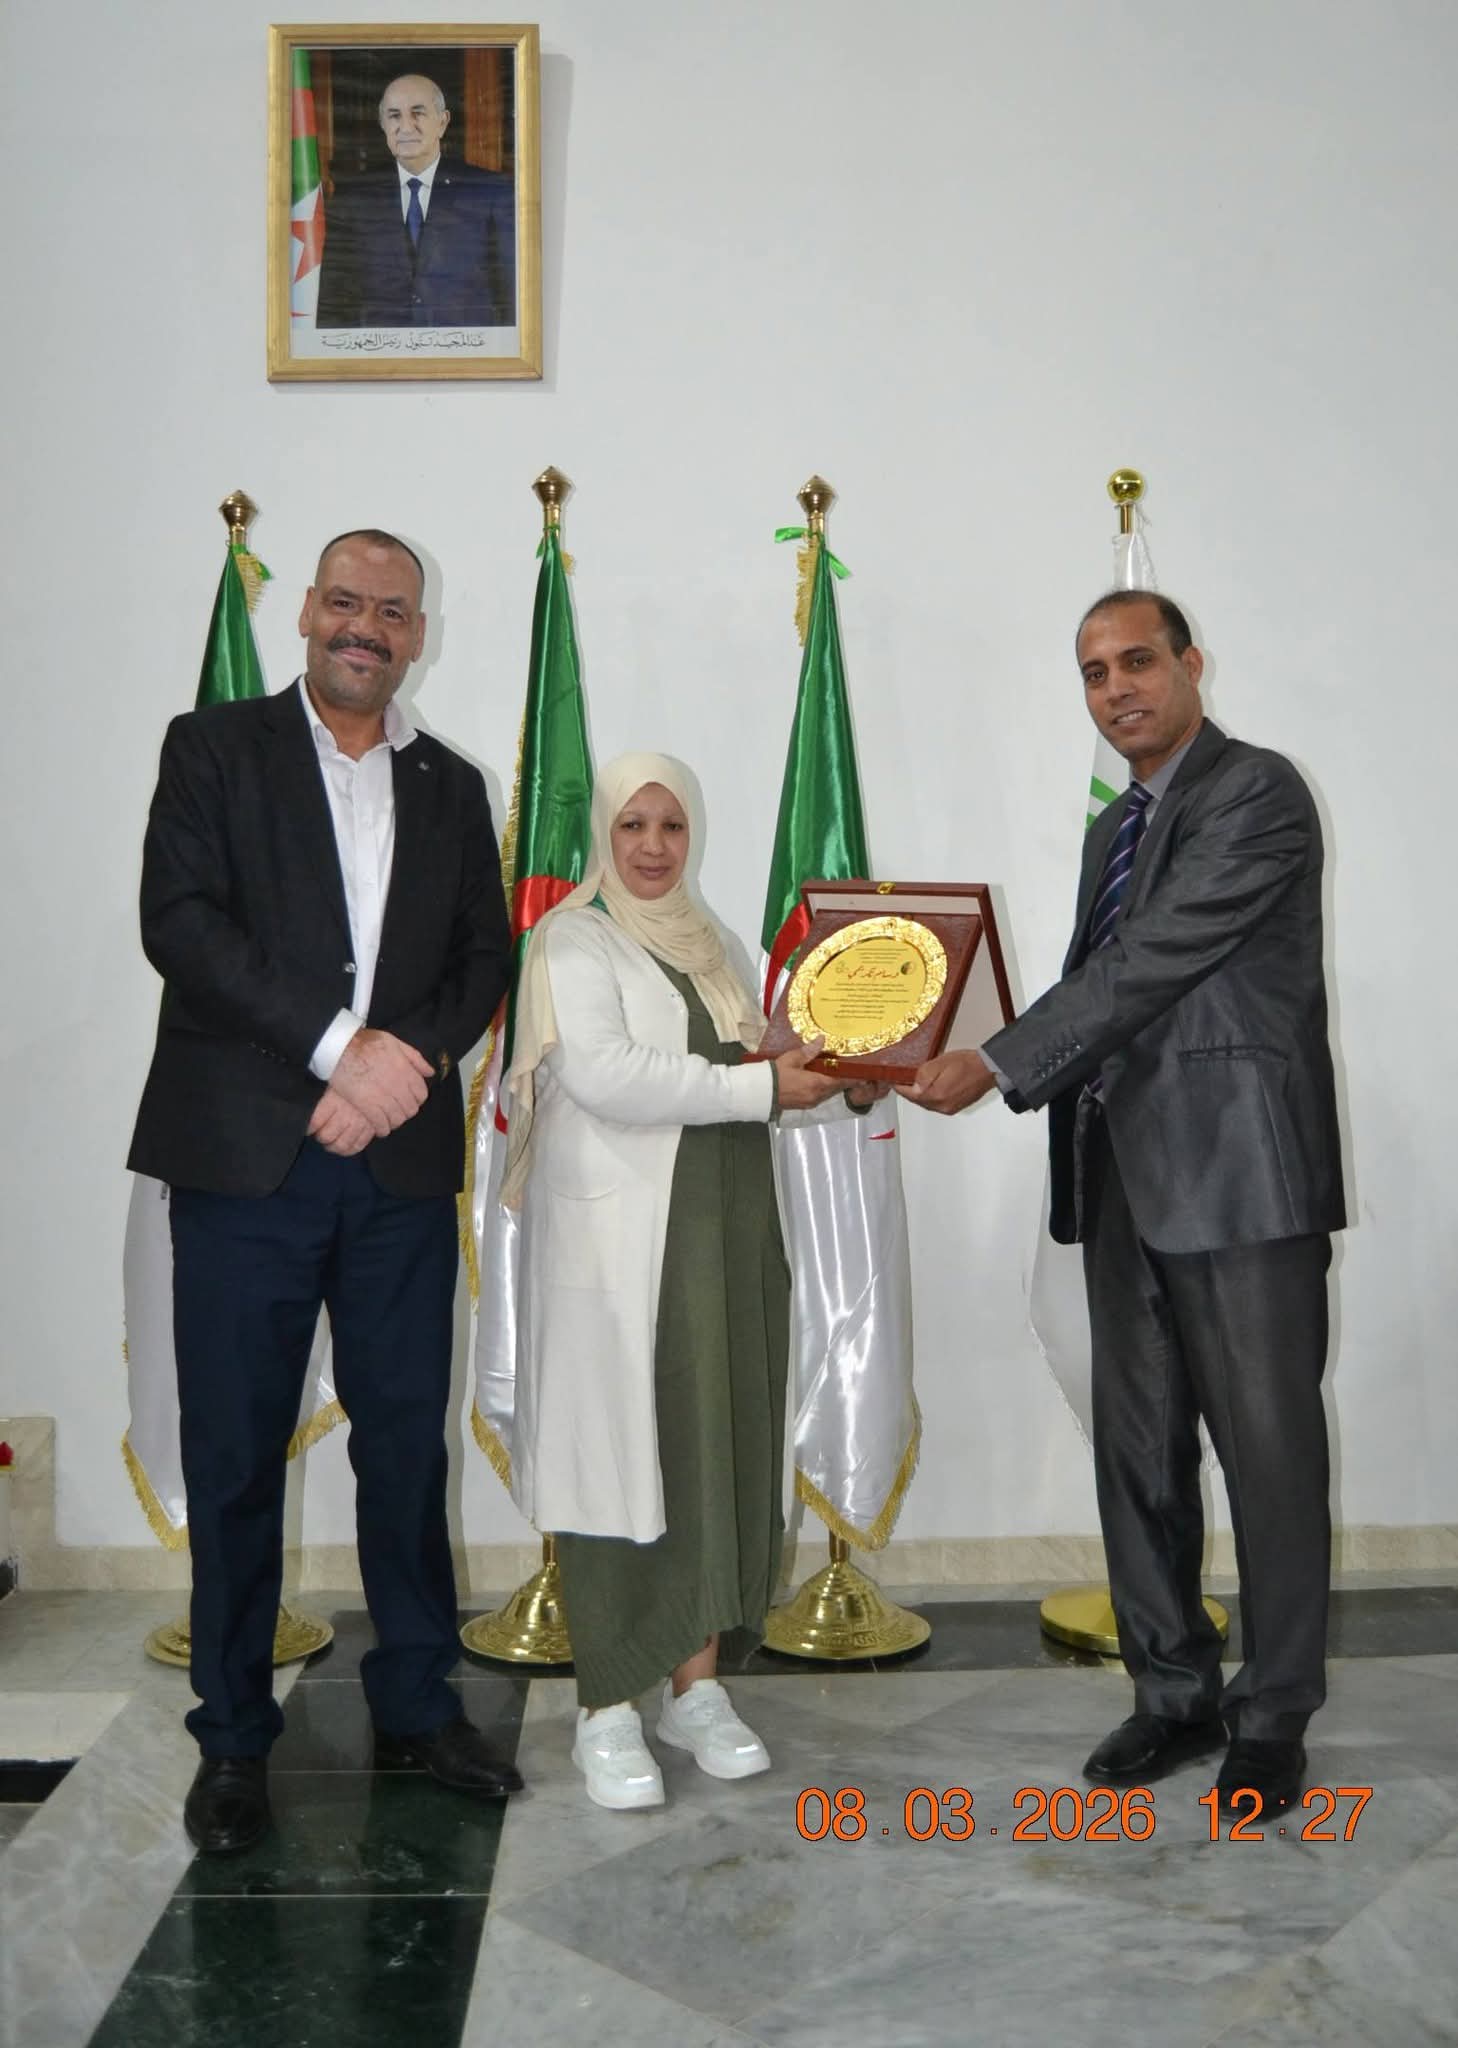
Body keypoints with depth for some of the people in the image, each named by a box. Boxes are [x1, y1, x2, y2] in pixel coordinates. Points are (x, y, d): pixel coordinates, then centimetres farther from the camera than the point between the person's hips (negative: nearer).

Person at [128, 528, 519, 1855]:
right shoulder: (215, 748, 5)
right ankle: (233, 1738, 19)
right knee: (235, 1455, 4)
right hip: (245, 1158, -3)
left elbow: (486, 959, 10)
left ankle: (418, 1704, 25)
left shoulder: (450, 786, 15)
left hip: (402, 1162, 3)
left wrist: (407, 1061, -9)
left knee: (407, 1443, 10)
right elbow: (182, 920, -9)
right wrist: (341, 1046, -17)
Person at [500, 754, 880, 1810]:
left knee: (724, 1450, 8)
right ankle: (607, 1711, 11)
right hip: (619, 1242, -6)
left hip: (727, 1235, 7)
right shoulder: (575, 941, -4)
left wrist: (848, 1079, 1)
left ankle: (697, 1686, 21)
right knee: (622, 1457, -1)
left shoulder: (705, 941, 17)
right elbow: (605, 1075, -18)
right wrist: (763, 1085, -19)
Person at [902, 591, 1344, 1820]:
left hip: (1241, 1177, -8)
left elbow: (1157, 961, -18)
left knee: (1269, 1452, 2)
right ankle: (1173, 1694, 26)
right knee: (1139, 1452, 12)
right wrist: (978, 1062, 6)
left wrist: (1000, 1066, -19)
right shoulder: (1116, 828, 18)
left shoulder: (1259, 794, -8)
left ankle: (1273, 1718, 17)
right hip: (1125, 1182, 8)